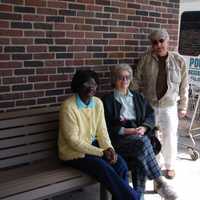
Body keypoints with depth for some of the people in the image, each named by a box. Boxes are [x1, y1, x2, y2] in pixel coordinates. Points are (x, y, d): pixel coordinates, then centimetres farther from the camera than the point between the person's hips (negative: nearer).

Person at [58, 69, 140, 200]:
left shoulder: (98, 103, 1)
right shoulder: (68, 107, -19)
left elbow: (101, 130, 4)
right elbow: (73, 141, -20)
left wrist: (109, 148, -16)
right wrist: (101, 152, -19)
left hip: (92, 145, 6)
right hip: (74, 152, -6)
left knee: (120, 164, -17)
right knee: (106, 170, -25)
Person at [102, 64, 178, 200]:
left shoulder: (138, 97, 22)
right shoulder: (107, 100, 8)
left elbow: (151, 115, 14)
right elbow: (107, 126, -1)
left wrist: (143, 128, -7)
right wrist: (128, 131, -13)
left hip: (140, 136, 3)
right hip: (119, 138, -3)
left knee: (140, 157, -31)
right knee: (143, 143, -34)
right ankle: (161, 183, -30)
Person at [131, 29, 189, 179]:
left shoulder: (179, 61, -5)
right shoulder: (145, 60, -5)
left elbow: (184, 86, 1)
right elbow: (137, 83, -1)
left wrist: (183, 107, 2)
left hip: (169, 107, 0)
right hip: (149, 106, 1)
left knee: (170, 138, 7)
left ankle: (170, 166, 29)